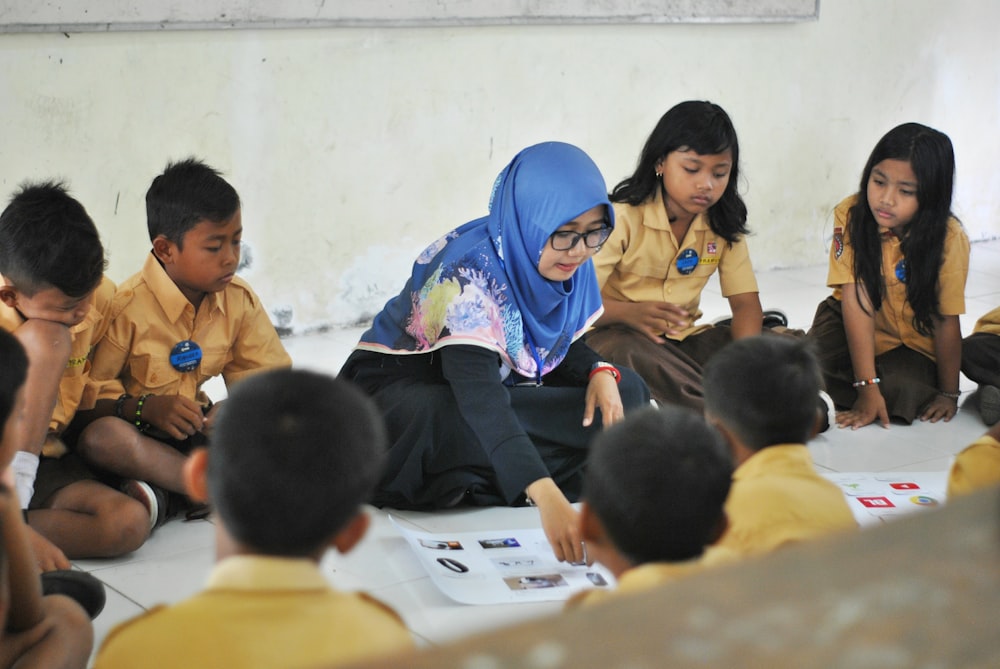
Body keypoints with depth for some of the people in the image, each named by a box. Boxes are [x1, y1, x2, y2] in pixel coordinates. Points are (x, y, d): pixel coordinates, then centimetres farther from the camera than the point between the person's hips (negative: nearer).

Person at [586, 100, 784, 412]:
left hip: (684, 339, 5)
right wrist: (629, 312, -42)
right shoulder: (622, 218, -15)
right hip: (620, 336, -5)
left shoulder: (723, 223, 2)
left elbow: (745, 303, -2)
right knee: (623, 351, -41)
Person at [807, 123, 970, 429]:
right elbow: (857, 301, -24)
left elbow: (947, 321, -14)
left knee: (899, 388, -30)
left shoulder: (949, 238, -22)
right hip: (853, 329, 1)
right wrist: (867, 388, -29)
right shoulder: (851, 216, -20)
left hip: (912, 346, -1)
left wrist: (949, 394, -7)